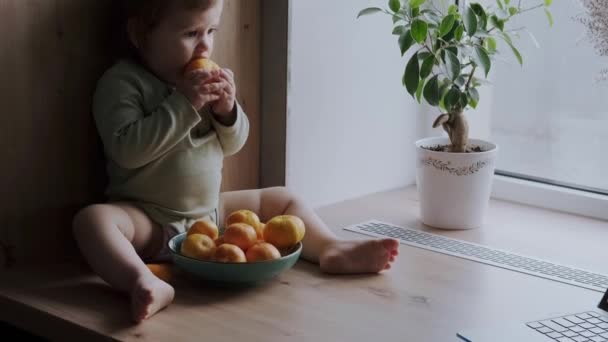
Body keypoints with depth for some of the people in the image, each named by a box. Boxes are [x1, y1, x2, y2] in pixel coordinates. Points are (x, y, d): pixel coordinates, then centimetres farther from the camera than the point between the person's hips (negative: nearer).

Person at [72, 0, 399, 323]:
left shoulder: (203, 78, 6)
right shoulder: (122, 81, -12)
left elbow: (231, 145, 11)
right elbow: (126, 150, -25)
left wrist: (227, 110, -11)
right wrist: (183, 105, -26)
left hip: (211, 212, 6)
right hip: (150, 220, -6)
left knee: (283, 200, 6)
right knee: (93, 219, -35)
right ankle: (144, 283, -57)